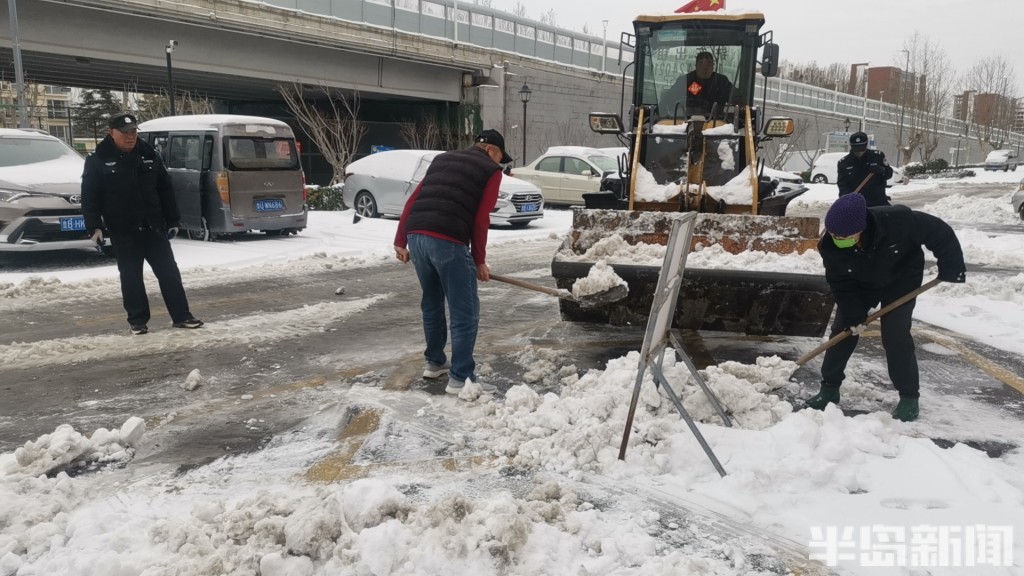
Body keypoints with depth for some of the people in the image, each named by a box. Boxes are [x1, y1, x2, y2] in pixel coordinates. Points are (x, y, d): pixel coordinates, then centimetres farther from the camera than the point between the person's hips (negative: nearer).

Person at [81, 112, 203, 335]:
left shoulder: (149, 155, 6)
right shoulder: (98, 160, -3)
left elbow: (165, 190, 10)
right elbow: (89, 197, -4)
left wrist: (173, 220, 8)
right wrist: (95, 226, -12)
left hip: (153, 227, 3)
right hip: (122, 231, -2)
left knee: (169, 272, 2)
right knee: (131, 276, 5)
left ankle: (181, 316, 8)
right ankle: (137, 320, 15)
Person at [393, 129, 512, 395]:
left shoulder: (442, 158, 26)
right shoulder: (491, 170, 10)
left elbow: (412, 201, 19)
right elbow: (481, 219, 0)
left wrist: (401, 241, 18)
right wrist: (479, 261, 7)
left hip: (416, 236, 7)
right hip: (448, 241, -7)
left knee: (431, 303, 23)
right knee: (465, 312, 3)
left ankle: (434, 361, 35)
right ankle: (460, 378, 4)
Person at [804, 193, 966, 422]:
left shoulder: (897, 220, -41)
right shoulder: (830, 246, -31)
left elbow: (940, 232, -25)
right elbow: (841, 284, -16)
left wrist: (950, 269, -19)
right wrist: (853, 315, -20)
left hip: (901, 279, -3)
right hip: (860, 284, 3)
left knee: (895, 336, -10)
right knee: (842, 330, -1)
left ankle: (909, 397, 5)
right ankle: (829, 388, 12)